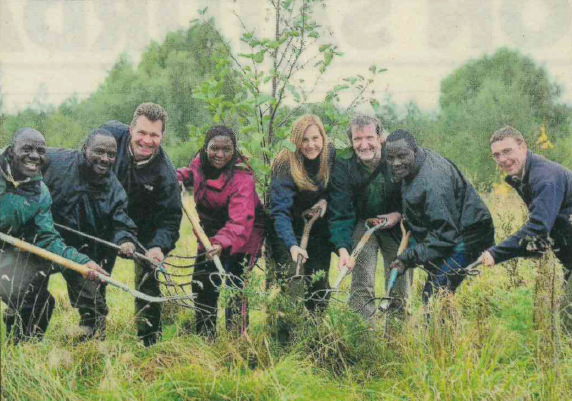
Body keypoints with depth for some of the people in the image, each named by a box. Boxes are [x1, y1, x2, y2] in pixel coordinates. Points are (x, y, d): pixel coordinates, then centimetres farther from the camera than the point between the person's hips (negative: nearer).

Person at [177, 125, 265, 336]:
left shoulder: (242, 179, -30)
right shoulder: (201, 161, -9)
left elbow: (239, 223, -42)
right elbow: (190, 173, 19)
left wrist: (222, 244, -59)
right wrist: (179, 177, -5)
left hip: (241, 236, -7)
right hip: (211, 233, 7)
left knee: (234, 283, -18)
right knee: (202, 283, 11)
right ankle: (205, 335, 26)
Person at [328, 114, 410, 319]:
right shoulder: (343, 166, -19)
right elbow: (340, 214, -23)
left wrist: (399, 215, -19)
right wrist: (343, 248, -34)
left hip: (396, 223, 1)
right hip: (362, 223, -1)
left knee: (401, 284, 3)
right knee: (362, 285, -13)